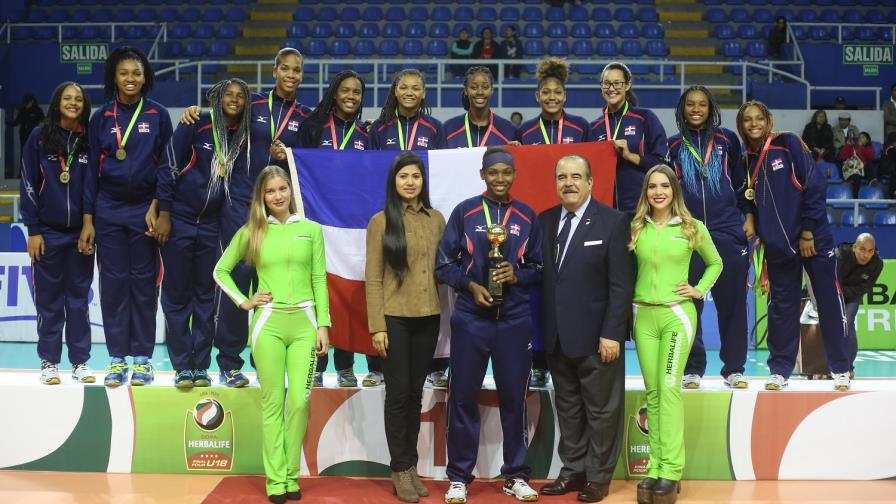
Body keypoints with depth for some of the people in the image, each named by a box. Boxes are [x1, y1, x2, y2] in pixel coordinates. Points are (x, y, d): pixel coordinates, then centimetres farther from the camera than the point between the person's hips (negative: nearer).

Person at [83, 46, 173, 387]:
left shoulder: (158, 115, 2)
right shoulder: (102, 118, 6)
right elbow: (92, 169, 7)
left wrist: (158, 209, -8)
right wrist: (88, 219, 1)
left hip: (145, 211, -1)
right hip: (108, 211, 1)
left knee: (144, 282, 3)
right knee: (113, 282, 3)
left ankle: (142, 358, 11)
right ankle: (117, 358, 11)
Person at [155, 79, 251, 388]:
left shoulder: (244, 137, 5)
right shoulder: (196, 125, -8)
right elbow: (168, 167, -7)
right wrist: (163, 214, -10)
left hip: (212, 224, 4)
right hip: (178, 220, -4)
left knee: (206, 294, 7)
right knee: (176, 293, 2)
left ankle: (201, 366, 15)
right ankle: (182, 366, 11)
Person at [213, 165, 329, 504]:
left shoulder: (311, 229, 7)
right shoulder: (251, 232, 6)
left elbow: (320, 280, 5)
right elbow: (221, 270, 15)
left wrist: (323, 324, 0)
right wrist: (243, 301, 3)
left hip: (304, 322, 0)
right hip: (268, 323, 0)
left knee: (299, 400, -2)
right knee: (272, 401, 2)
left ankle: (292, 476, 10)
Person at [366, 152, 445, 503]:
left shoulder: (437, 219, 7)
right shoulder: (381, 222, -3)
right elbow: (373, 279, -5)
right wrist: (376, 326, -10)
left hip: (428, 318, 4)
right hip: (395, 318, -3)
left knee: (416, 393, 10)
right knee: (398, 394, 1)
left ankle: (411, 467, 19)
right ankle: (400, 471, 11)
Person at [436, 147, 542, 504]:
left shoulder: (527, 216, 7)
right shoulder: (464, 212, 2)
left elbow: (539, 268, 9)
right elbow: (444, 264, 2)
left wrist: (517, 275, -11)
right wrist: (471, 285, -13)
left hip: (515, 321, 1)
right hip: (470, 319, -1)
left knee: (514, 398, 6)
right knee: (463, 397, 2)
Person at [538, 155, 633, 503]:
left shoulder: (613, 221, -7)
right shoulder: (544, 221, 8)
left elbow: (621, 284, -10)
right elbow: (541, 277, 6)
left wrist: (611, 333, -15)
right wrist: (542, 328, 0)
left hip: (596, 334, -5)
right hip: (556, 335, 5)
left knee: (601, 410, 6)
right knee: (567, 407, 13)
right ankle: (573, 470, 25)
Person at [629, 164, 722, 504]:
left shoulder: (692, 227, 1)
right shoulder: (636, 228, 5)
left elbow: (715, 264, 16)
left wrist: (700, 290, 3)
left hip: (677, 314, -3)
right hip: (644, 315, 3)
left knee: (669, 389, -10)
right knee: (652, 391, 5)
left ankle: (671, 471, -6)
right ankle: (655, 467, 10)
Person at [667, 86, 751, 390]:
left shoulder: (728, 140, 9)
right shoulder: (674, 146, 9)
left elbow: (741, 181, 12)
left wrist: (749, 217, 4)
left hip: (728, 232, 0)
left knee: (732, 302, 2)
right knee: (688, 303, -1)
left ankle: (734, 368, 11)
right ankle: (692, 369, 8)